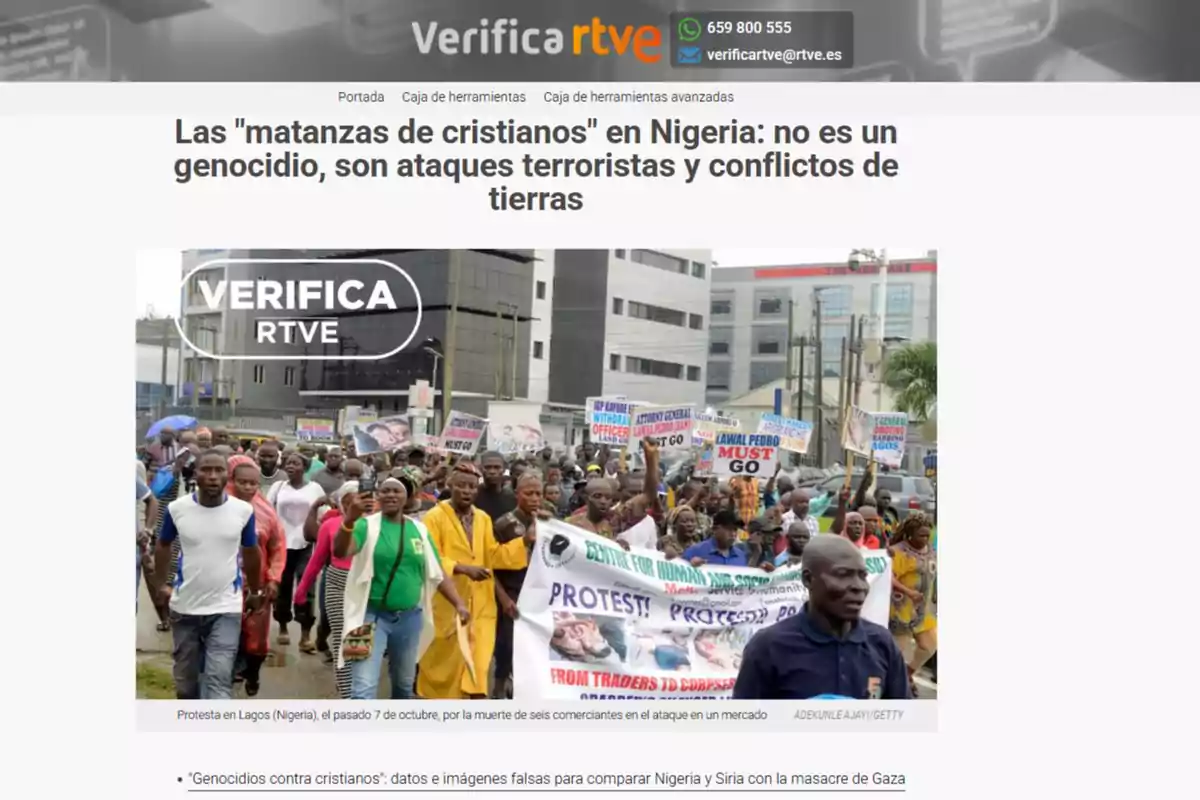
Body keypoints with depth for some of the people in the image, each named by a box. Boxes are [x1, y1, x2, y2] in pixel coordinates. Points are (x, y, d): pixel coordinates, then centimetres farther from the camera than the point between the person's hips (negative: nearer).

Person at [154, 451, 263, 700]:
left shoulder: (244, 510, -8)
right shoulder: (177, 509, -8)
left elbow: (251, 552, 8)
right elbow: (163, 545, 12)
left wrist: (255, 592, 17)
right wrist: (161, 584, 12)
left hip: (226, 608, -2)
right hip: (184, 606, 2)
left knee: (219, 679, -10)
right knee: (186, 677, 17)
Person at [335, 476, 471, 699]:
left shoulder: (419, 530, 3)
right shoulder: (367, 525, -8)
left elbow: (437, 573, 7)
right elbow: (340, 552, -26)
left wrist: (459, 604, -5)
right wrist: (349, 520, -44)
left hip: (409, 618, 4)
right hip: (372, 615, -4)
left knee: (404, 684, 21)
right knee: (364, 688, -12)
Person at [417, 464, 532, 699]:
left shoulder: (484, 519, 11)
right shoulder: (435, 517, -8)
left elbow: (493, 556, 6)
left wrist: (525, 540, -6)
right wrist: (462, 568, -27)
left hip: (479, 604, 5)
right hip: (446, 603, -5)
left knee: (477, 662, 2)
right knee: (442, 661, 8)